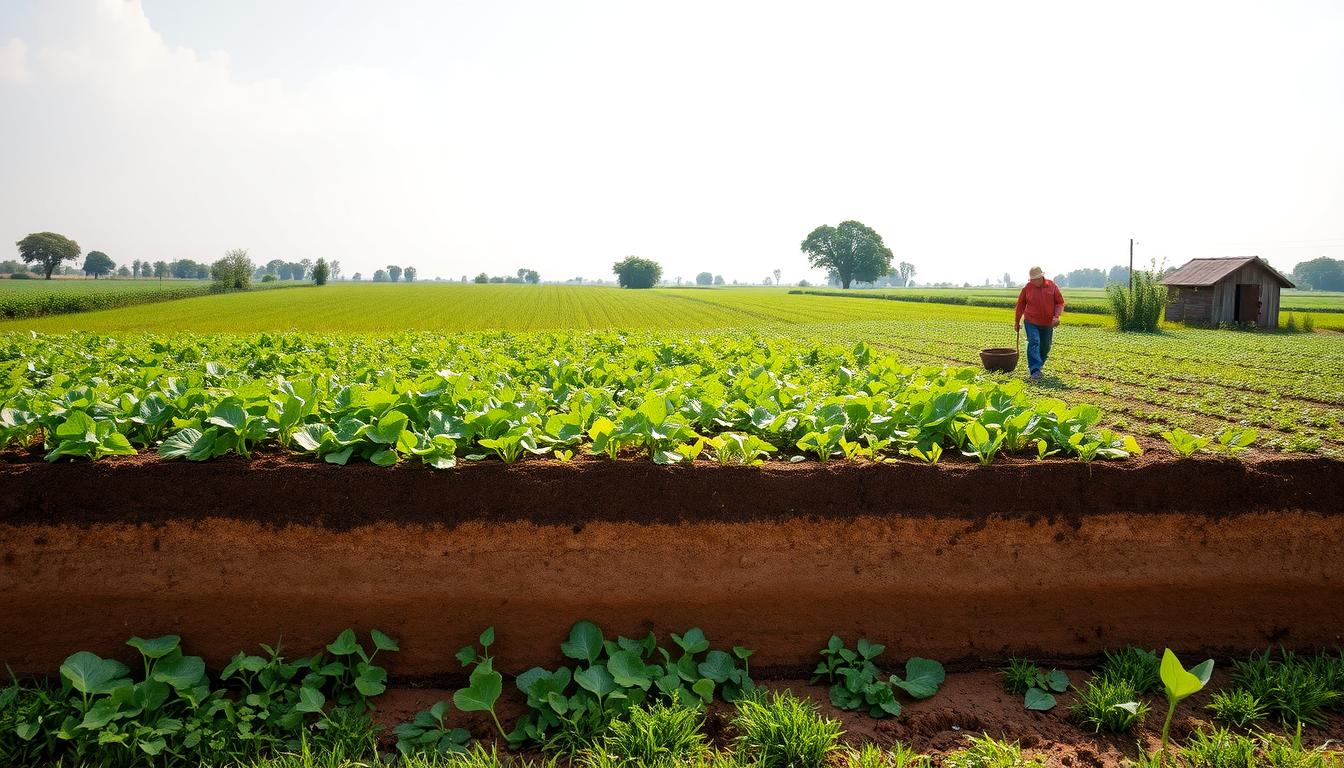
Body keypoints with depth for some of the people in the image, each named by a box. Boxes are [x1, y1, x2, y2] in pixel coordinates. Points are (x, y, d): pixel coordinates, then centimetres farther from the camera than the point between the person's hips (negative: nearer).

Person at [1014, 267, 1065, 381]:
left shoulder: (1052, 286, -3)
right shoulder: (1027, 288, -4)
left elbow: (1060, 302, 2)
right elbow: (1021, 305, 7)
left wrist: (1056, 316, -13)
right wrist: (1017, 321, 10)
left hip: (1047, 323, 2)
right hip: (1032, 322, -2)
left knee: (1045, 347, 12)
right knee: (1033, 344, -15)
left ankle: (1039, 365, 34)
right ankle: (1035, 371, -20)